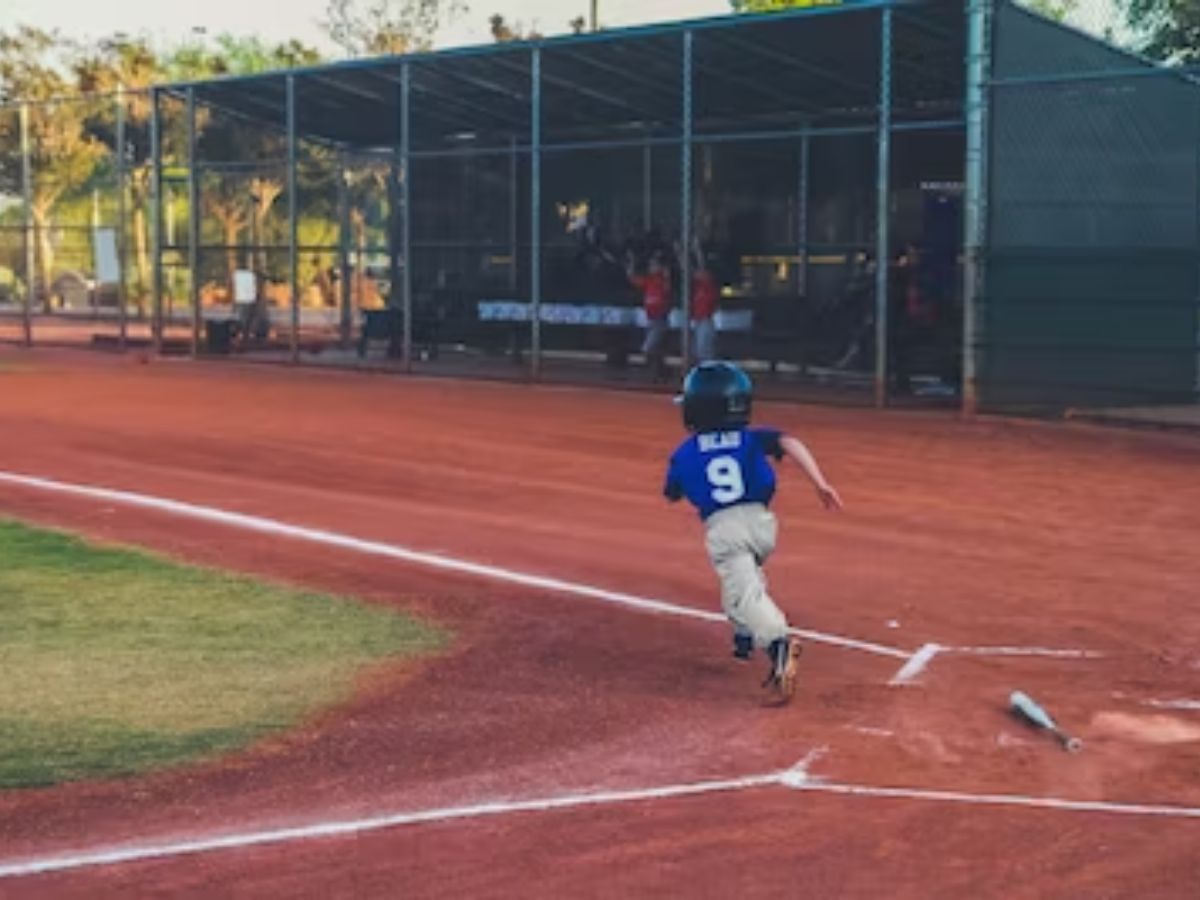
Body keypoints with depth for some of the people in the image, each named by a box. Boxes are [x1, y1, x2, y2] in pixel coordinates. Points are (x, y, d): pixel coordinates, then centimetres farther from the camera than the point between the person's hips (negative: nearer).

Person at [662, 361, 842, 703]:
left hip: (722, 528, -4)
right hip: (762, 521, 4)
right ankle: (746, 635, 42)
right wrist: (820, 483, -13)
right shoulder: (753, 438, 12)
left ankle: (777, 641, -44)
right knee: (745, 576, 34)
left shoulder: (684, 454, 11)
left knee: (746, 593, -18)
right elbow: (789, 444, -6)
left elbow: (671, 495, 26)